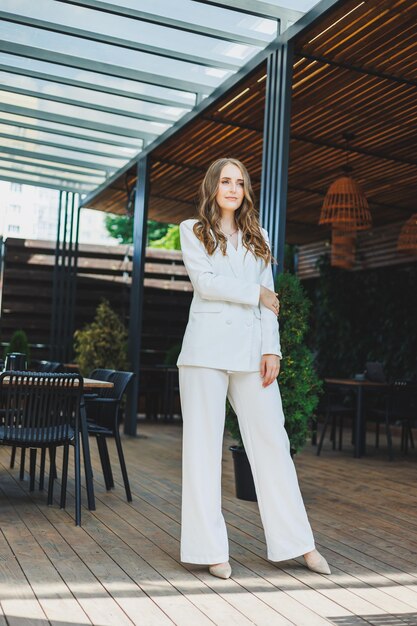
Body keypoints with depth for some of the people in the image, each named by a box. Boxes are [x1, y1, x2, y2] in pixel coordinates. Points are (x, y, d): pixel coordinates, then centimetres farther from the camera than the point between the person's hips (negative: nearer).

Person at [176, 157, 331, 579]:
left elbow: (269, 296, 11)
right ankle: (210, 549, 8)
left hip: (251, 350, 3)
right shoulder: (192, 231, 10)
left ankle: (298, 543, 11)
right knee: (203, 445, 0)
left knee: (272, 442, 3)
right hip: (207, 348, -3)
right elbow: (204, 282, -7)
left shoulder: (256, 238, 20)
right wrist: (254, 294, -1)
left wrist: (271, 350, 0)